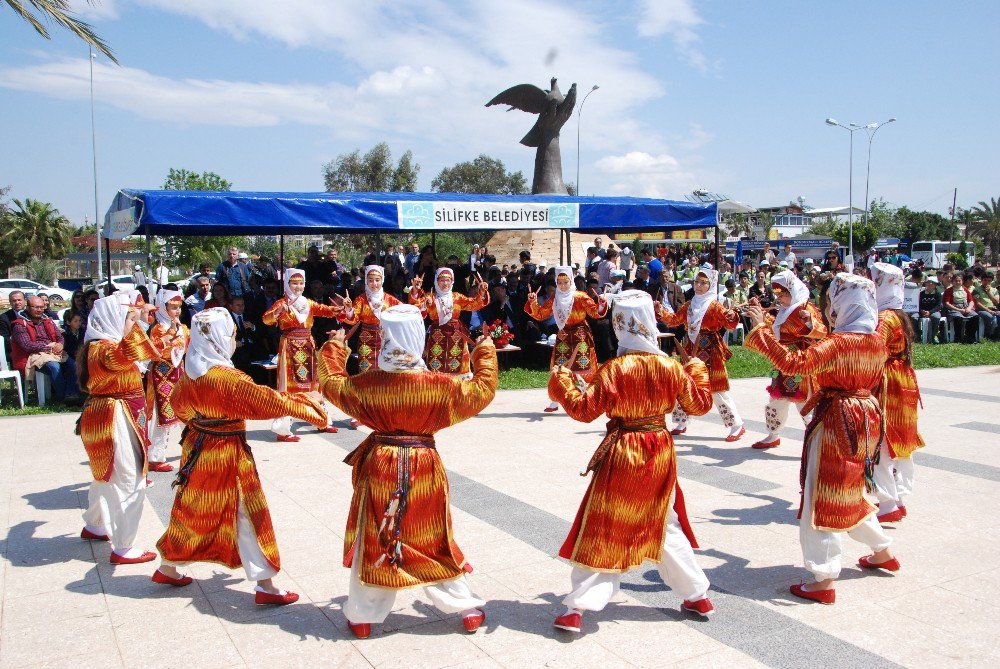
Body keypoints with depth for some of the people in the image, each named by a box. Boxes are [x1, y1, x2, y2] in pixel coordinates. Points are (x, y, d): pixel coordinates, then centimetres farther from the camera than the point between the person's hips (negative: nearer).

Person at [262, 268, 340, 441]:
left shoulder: (308, 303, 13)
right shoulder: (281, 303, -3)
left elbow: (326, 311, 4)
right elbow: (266, 320, -17)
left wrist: (339, 308, -17)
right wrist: (277, 311, -37)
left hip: (308, 346, 6)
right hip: (289, 347, -6)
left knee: (313, 382, 13)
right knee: (288, 385, -9)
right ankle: (283, 429, -8)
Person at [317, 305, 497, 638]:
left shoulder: (367, 384, -11)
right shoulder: (438, 385, -15)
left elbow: (331, 384, 7)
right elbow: (481, 392, -4)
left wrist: (334, 348, 22)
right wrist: (486, 354, 10)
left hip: (379, 467, 0)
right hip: (424, 470, 0)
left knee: (373, 542, 14)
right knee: (435, 541, 14)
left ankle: (362, 616, 25)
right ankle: (469, 609, 24)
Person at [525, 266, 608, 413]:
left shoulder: (580, 297, -6)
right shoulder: (554, 300, 7)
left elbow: (595, 312, -12)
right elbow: (540, 314, 9)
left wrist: (601, 304, -32)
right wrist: (533, 303, -7)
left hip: (580, 336, -4)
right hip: (563, 337, 4)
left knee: (581, 369, -5)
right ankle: (555, 402, 13)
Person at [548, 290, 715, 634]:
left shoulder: (613, 370, -18)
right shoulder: (670, 367, -7)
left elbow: (583, 409, -16)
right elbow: (700, 404, 4)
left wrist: (561, 381, -2)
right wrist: (697, 370, 20)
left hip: (621, 454, -4)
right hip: (661, 455, 4)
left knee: (601, 532, 5)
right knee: (665, 526, 22)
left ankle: (576, 608, 7)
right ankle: (698, 596, 31)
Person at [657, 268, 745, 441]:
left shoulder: (715, 306, -9)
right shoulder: (688, 306, 10)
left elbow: (730, 325, -19)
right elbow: (674, 319, 14)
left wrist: (731, 317, -40)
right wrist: (661, 310, -1)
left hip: (710, 353, -6)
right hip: (691, 352, 7)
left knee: (717, 390, -5)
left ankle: (737, 426, 5)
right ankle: (681, 423, 26)